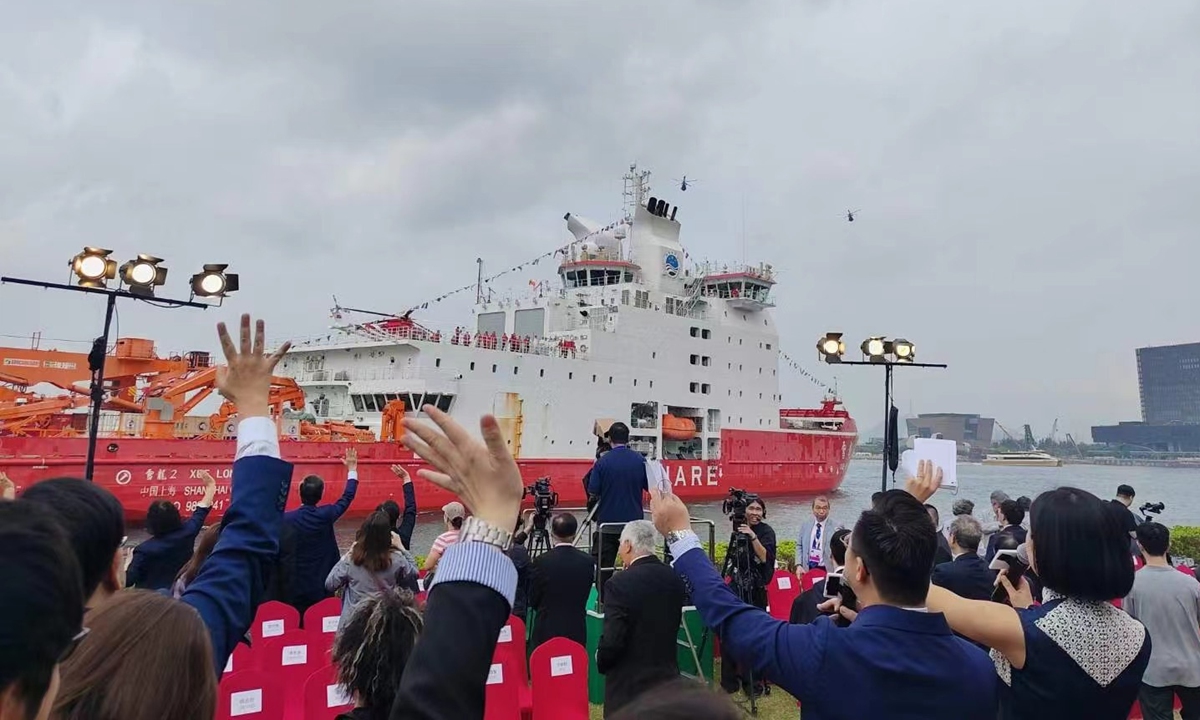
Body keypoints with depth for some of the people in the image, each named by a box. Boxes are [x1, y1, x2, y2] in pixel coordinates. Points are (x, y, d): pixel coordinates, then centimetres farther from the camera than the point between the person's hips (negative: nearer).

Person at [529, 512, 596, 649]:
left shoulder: (541, 561, -12)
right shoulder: (588, 561, -5)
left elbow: (533, 601, 0)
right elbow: (584, 598, 8)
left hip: (546, 631, -2)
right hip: (577, 631, 2)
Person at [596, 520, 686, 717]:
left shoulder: (621, 582, -20)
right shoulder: (674, 579, 0)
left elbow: (612, 640, -19)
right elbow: (672, 624, 10)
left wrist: (600, 661, -1)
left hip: (629, 683, -6)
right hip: (667, 676, 6)